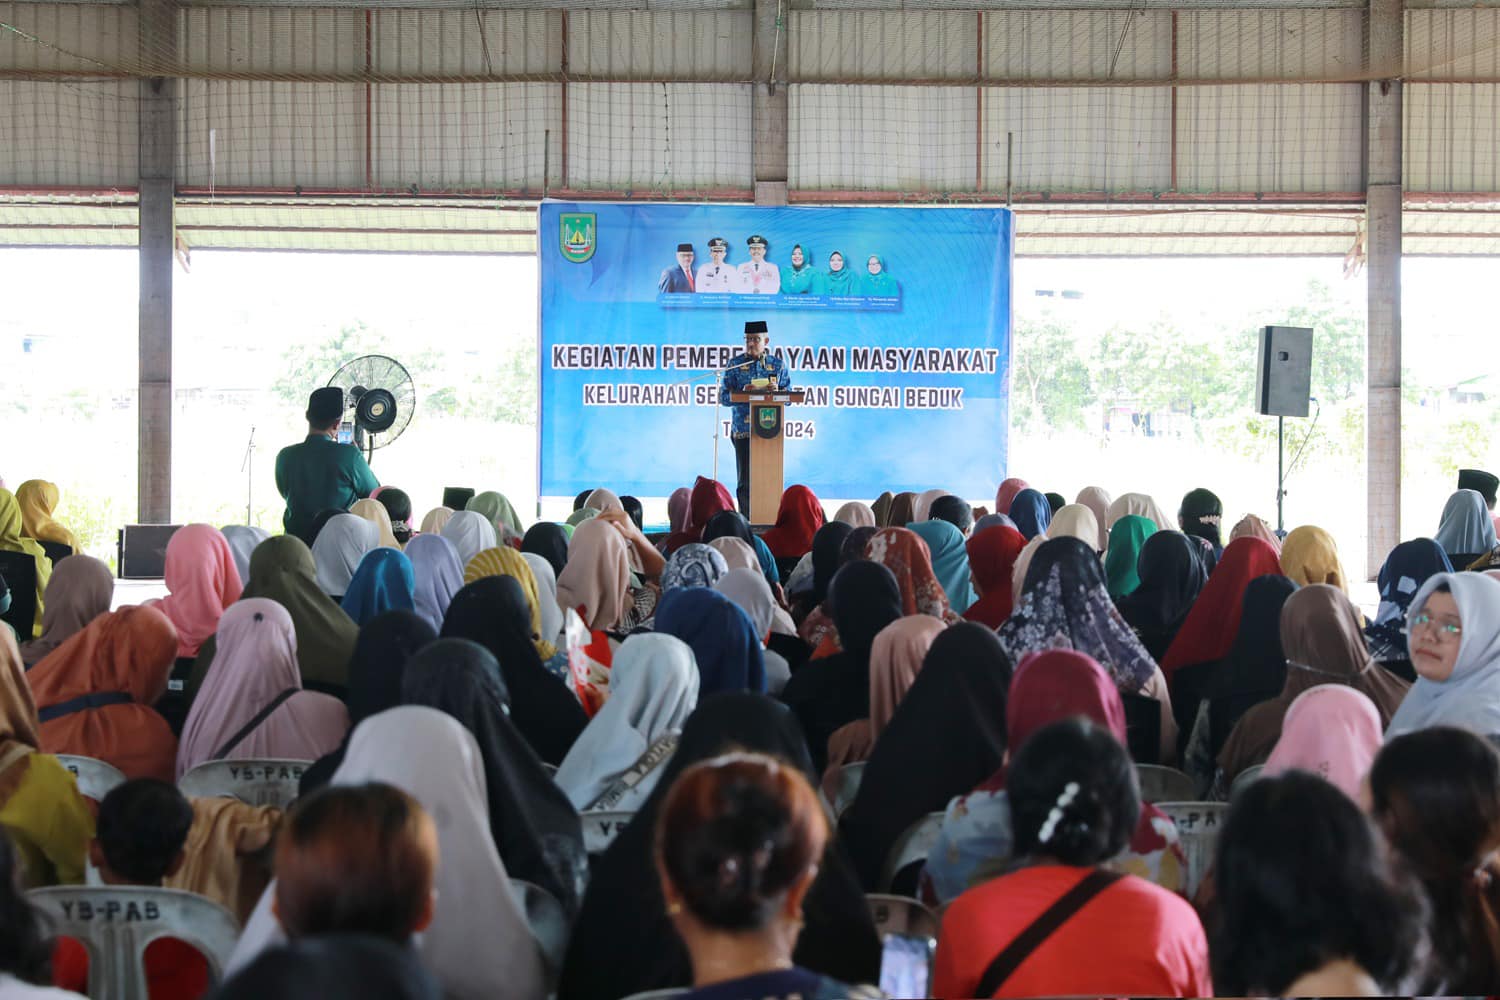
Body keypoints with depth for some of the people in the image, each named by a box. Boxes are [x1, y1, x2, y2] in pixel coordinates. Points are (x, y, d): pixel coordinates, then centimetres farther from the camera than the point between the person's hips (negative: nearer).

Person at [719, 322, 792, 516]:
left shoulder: (778, 365, 10)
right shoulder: (735, 364, 6)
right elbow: (723, 397, 1)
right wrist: (743, 393, -18)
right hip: (743, 431, -1)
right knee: (745, 481, -1)